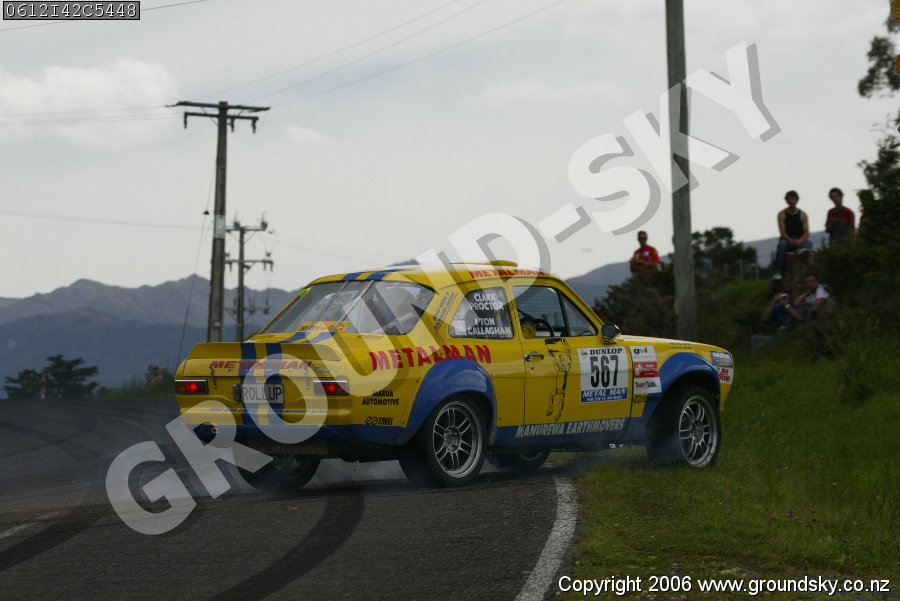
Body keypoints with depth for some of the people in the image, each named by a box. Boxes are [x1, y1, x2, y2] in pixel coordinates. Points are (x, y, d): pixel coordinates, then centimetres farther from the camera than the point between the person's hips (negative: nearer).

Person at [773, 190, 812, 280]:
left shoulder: (803, 215, 5)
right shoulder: (782, 214, 3)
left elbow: (806, 232, -4)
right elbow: (782, 232, -7)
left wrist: (800, 240, -26)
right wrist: (790, 240, -28)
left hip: (800, 241, 1)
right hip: (787, 239, 0)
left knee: (808, 243, -33)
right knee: (782, 244, -35)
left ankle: (803, 250, -72)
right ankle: (777, 271, -40)